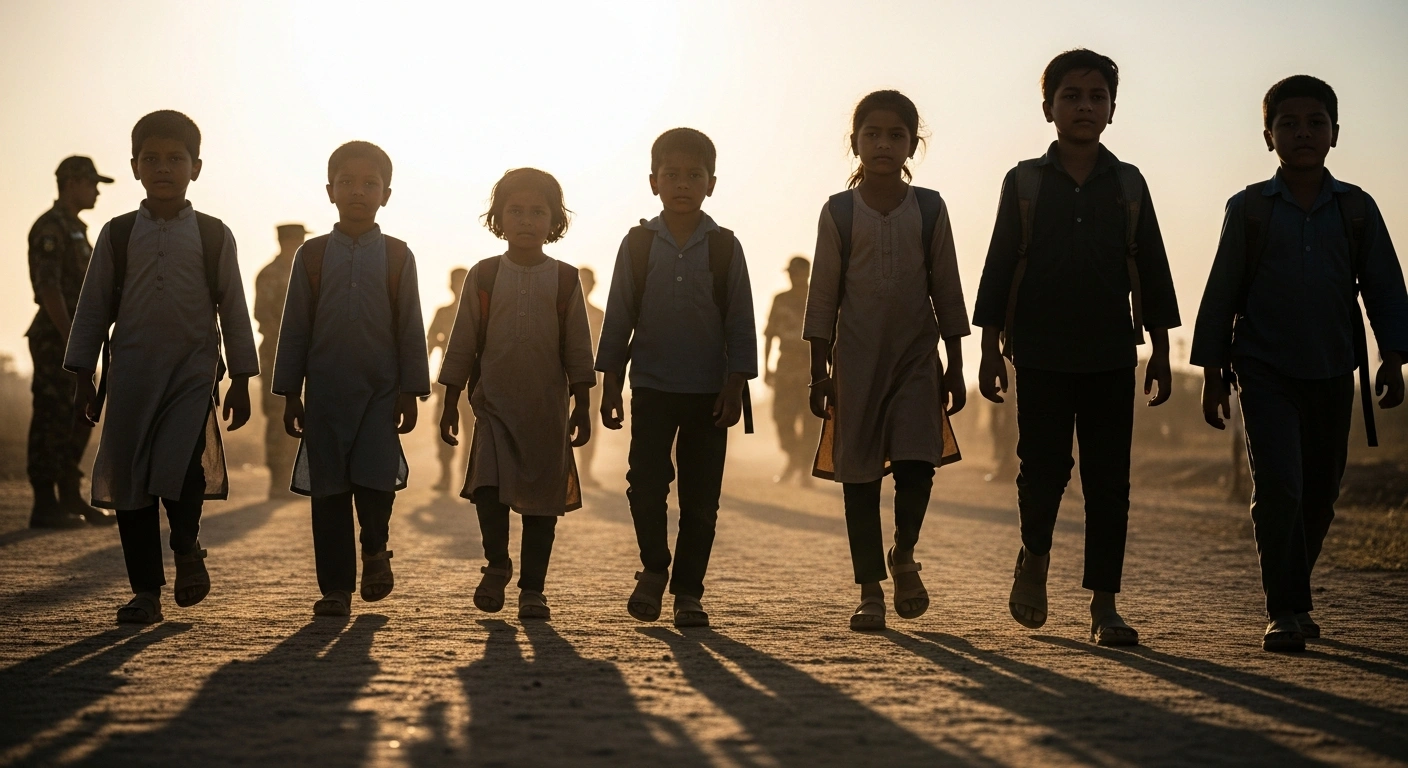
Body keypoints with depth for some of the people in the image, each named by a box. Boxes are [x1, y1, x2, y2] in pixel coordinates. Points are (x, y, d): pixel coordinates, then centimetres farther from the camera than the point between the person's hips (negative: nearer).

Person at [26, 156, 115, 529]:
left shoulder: (75, 228, 19)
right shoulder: (50, 228, -12)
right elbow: (48, 287, -20)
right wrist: (71, 340, -23)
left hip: (74, 340, 10)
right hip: (56, 340, -10)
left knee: (79, 421, 12)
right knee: (52, 423, -6)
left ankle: (72, 500, 19)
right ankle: (45, 506, -3)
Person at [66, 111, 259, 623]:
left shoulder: (213, 237, 4)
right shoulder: (117, 236, 6)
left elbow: (233, 310, 6)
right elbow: (93, 307, 8)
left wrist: (241, 381, 4)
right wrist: (84, 379, 5)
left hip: (193, 370, -2)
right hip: (130, 372, 2)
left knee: (180, 465, -20)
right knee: (129, 478, 1)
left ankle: (186, 548, 11)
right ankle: (146, 590, 12)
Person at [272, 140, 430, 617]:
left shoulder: (397, 257, 4)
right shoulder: (312, 255, 5)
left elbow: (411, 329, 4)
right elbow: (295, 328, 6)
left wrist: (410, 392, -1)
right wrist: (290, 394, 3)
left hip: (381, 390, -1)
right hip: (325, 392, 1)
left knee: (375, 480, -11)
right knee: (329, 490, 2)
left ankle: (375, 550, 20)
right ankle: (335, 587, 10)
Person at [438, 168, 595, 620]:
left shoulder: (565, 281, 3)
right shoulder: (483, 277, 3)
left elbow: (578, 350, 6)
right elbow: (462, 344, 6)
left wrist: (582, 406, 3)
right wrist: (450, 403, 4)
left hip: (548, 407, 1)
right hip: (494, 400, -1)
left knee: (542, 498, 3)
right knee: (489, 484, -17)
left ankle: (533, 588, 14)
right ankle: (496, 565, 6)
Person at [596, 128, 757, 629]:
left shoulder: (724, 248, 1)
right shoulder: (638, 245, 2)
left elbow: (741, 324, 2)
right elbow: (618, 318, 5)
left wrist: (735, 386, -5)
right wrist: (609, 384, 2)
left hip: (709, 393, 0)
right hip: (651, 387, 0)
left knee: (701, 498, 3)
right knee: (645, 483, -9)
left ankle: (688, 592, 13)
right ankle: (654, 569, 14)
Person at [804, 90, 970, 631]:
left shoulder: (929, 209, 4)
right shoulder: (839, 212, 1)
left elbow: (947, 292, 7)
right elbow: (823, 297, 3)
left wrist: (954, 369, 5)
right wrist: (819, 372, 0)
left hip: (917, 358, 0)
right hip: (856, 360, 0)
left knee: (916, 465, -13)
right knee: (859, 475, 2)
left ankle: (904, 556, 15)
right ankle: (870, 590, 12)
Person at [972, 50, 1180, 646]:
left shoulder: (1128, 185, 8)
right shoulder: (1024, 183, 3)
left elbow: (1151, 271, 10)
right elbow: (999, 266, 3)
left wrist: (1161, 351, 6)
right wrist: (990, 350, -1)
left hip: (1112, 355, 2)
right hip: (1041, 355, -1)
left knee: (1108, 480, 0)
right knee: (1043, 467, -2)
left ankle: (1103, 603, 5)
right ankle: (1034, 556, 28)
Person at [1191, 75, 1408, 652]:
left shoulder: (1357, 209, 5)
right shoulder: (1249, 209, 0)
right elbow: (1221, 294, 3)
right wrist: (1212, 374, 1)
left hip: (1333, 373, 3)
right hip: (1265, 371, -3)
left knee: (1319, 494, 10)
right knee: (1277, 485, -15)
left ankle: (1293, 597, 29)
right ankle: (1285, 611, -9)